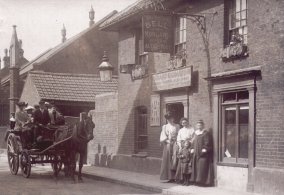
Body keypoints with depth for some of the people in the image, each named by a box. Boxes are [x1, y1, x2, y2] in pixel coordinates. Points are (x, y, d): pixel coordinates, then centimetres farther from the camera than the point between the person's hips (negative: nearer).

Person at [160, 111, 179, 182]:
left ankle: (174, 177, -6)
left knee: (174, 161, -7)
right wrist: (168, 141, -9)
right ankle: (170, 177, 0)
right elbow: (162, 138, 5)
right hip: (167, 145, 1)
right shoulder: (165, 127, 12)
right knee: (168, 160, -2)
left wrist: (174, 141, -11)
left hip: (174, 145, -1)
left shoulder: (176, 126, 8)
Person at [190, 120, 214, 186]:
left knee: (202, 167, -10)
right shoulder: (196, 133, 17)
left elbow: (207, 142, -13)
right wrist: (192, 148, 11)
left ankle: (203, 181, -7)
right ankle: (197, 180, 14)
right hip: (196, 153, 8)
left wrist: (205, 149, -22)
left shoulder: (206, 133, -6)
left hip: (203, 154, -8)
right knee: (196, 167, 8)